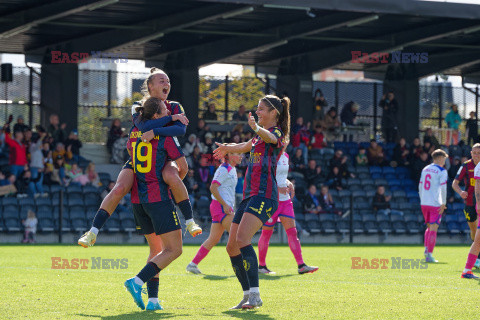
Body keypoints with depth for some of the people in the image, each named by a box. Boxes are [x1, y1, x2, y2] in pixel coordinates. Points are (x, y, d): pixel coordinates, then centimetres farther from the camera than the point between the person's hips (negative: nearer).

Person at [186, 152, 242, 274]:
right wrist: (224, 204, -22)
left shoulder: (232, 169, 18)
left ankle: (193, 264, 12)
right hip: (220, 206, -10)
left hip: (225, 207, 10)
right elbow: (213, 188, -19)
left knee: (213, 239, 9)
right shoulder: (224, 169, -12)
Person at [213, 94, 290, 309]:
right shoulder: (260, 136, 23)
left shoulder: (277, 132, -6)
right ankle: (248, 294, 12)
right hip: (250, 195, 10)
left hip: (264, 195, -10)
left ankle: (255, 295, -32)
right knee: (232, 247, 6)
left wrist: (256, 128, -50)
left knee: (242, 240, -27)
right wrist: (227, 148, 52)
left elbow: (269, 137, -30)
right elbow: (245, 147, 42)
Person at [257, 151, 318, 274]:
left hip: (285, 200, 7)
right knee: (267, 233, 2)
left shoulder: (285, 156, 13)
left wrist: (289, 184, 7)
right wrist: (277, 188, -23)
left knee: (292, 231, -3)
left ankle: (301, 265, -9)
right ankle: (261, 265, 16)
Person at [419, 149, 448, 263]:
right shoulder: (442, 171, -6)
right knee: (433, 229, -4)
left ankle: (426, 249, 5)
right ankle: (429, 255, -8)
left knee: (429, 227, 20)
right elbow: (443, 188, -14)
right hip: (436, 204, -6)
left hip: (424, 203, 6)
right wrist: (443, 203, -10)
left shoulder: (425, 169, 13)